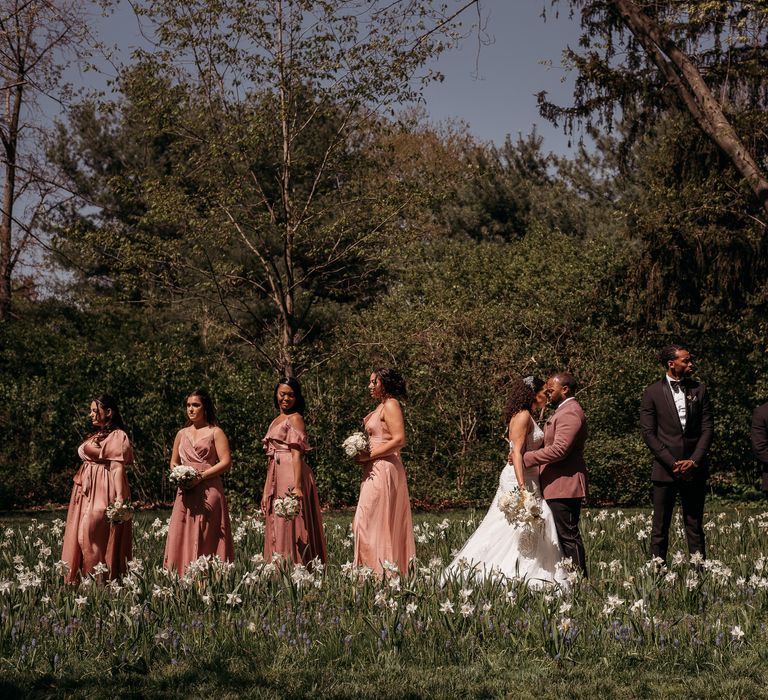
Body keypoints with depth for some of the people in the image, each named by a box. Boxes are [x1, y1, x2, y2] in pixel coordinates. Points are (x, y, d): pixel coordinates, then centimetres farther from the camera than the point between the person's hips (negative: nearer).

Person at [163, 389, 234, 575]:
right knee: (180, 540, -2)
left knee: (206, 540, -7)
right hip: (185, 493, 5)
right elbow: (173, 463, 23)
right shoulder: (182, 434, 18)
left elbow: (226, 463, -6)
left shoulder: (215, 432, 2)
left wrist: (200, 476, -14)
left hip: (208, 492, -5)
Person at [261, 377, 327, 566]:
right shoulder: (275, 421, 21)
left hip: (291, 475, -8)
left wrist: (297, 486, -23)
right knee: (277, 528, 7)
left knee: (290, 527, -10)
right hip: (276, 478, 8)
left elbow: (297, 454, -14)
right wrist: (266, 491, 17)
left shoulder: (295, 418, -3)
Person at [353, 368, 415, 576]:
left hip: (385, 471, -10)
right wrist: (360, 453, 8)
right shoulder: (381, 407, 19)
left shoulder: (391, 405, -9)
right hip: (375, 471, 10)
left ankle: (380, 573, -9)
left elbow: (399, 440, -20)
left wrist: (368, 456, -17)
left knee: (370, 522, -10)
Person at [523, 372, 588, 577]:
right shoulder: (564, 411, 21)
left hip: (564, 486, -11)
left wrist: (526, 458, -19)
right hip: (559, 485, 11)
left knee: (568, 536, -9)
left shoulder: (570, 413, -14)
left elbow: (559, 449, -24)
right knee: (567, 536, 10)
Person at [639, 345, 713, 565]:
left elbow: (708, 428, 6)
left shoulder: (699, 390, 9)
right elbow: (648, 433, -3)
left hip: (694, 470, 2)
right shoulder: (653, 393, 1)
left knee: (695, 526, 6)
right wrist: (673, 463, -10)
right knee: (660, 528, 0)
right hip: (665, 469, -2)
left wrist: (694, 461, -7)